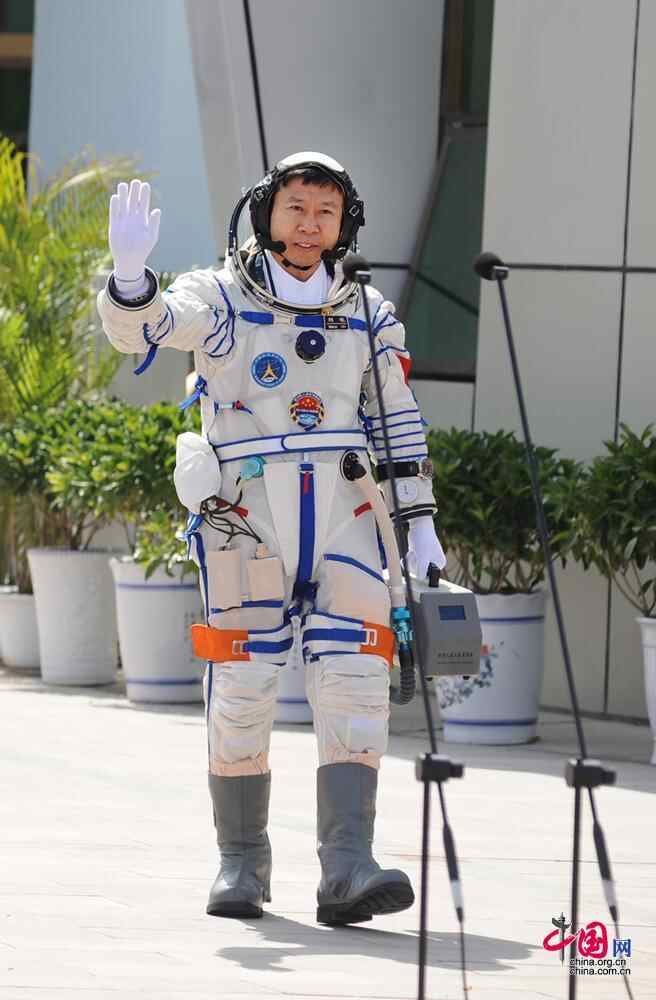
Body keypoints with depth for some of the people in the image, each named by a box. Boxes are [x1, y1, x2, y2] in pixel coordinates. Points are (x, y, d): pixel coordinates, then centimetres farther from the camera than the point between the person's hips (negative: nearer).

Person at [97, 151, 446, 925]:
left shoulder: (368, 317, 12)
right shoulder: (219, 299, 2)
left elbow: (400, 427, 17)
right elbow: (136, 327, -15)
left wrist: (420, 523, 12)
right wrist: (130, 272, -36)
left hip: (342, 520, 2)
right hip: (246, 518, -2)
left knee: (354, 687, -9)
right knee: (242, 692, 0)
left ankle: (347, 871, -14)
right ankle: (241, 866, 13)